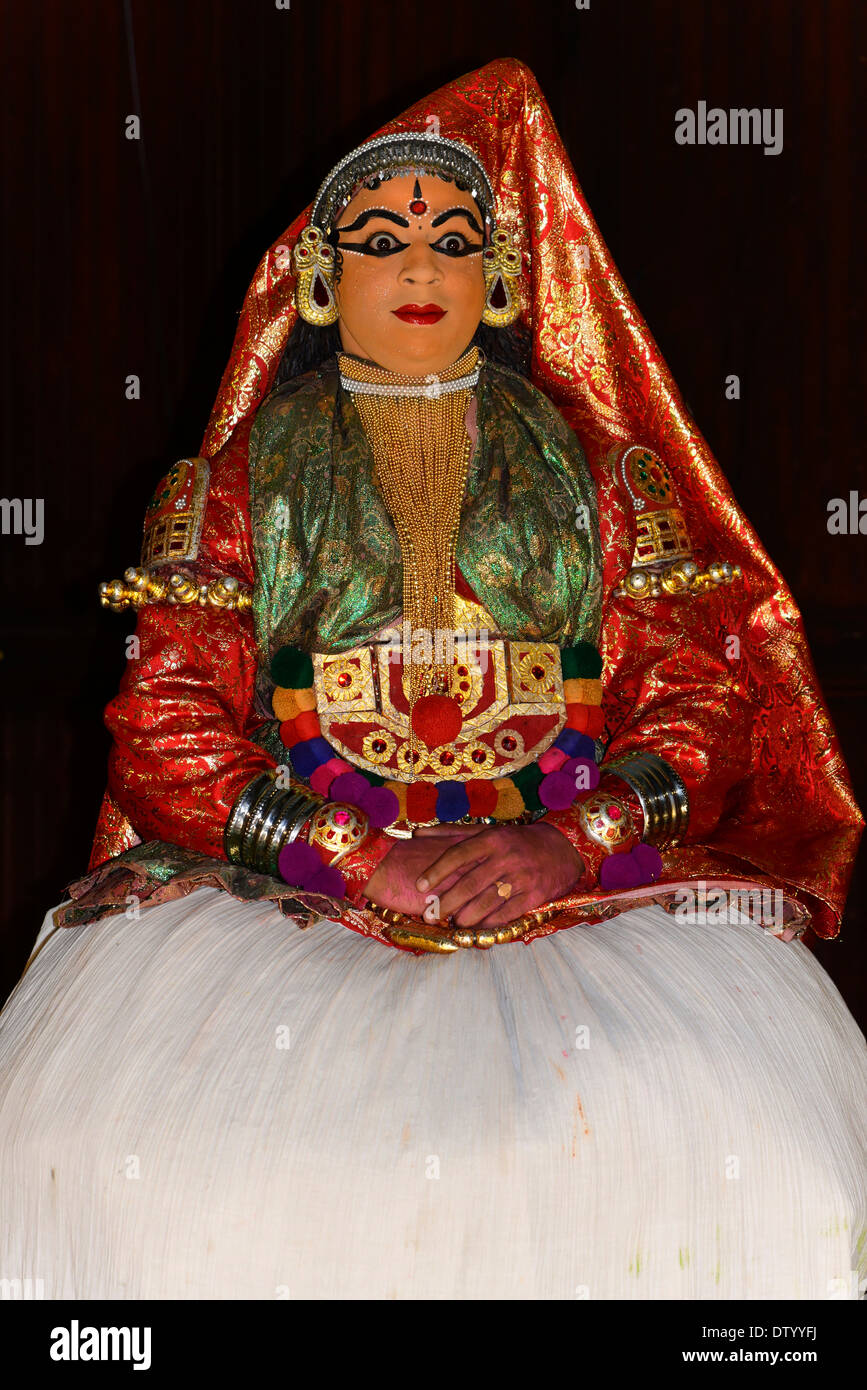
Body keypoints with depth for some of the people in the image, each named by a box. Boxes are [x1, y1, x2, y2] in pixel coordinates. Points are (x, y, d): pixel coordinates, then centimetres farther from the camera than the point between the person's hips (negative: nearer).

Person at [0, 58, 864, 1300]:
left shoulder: (599, 470, 16)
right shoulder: (240, 481, 14)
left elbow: (697, 697, 9)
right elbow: (168, 730, 5)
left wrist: (575, 839, -11)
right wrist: (355, 854, -10)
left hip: (578, 883, 1)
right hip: (291, 884, 0)